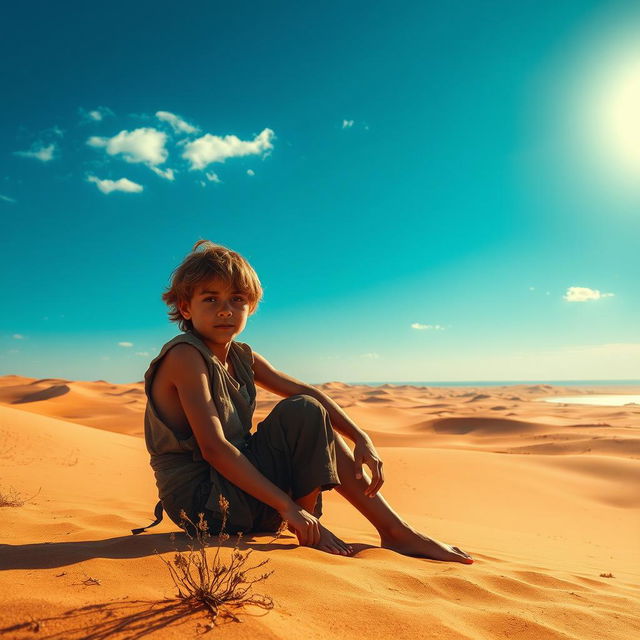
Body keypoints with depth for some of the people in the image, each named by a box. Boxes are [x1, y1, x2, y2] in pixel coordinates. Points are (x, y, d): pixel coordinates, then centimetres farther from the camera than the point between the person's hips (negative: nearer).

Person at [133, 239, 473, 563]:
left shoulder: (242, 357, 7)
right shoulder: (186, 356, -18)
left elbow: (305, 390, 7)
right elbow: (213, 447, -26)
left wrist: (361, 438, -5)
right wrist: (288, 507, -27)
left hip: (234, 487, 8)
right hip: (200, 500, -8)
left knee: (318, 429, 7)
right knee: (304, 414, -18)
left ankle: (397, 533, 10)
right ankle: (309, 533, -2)